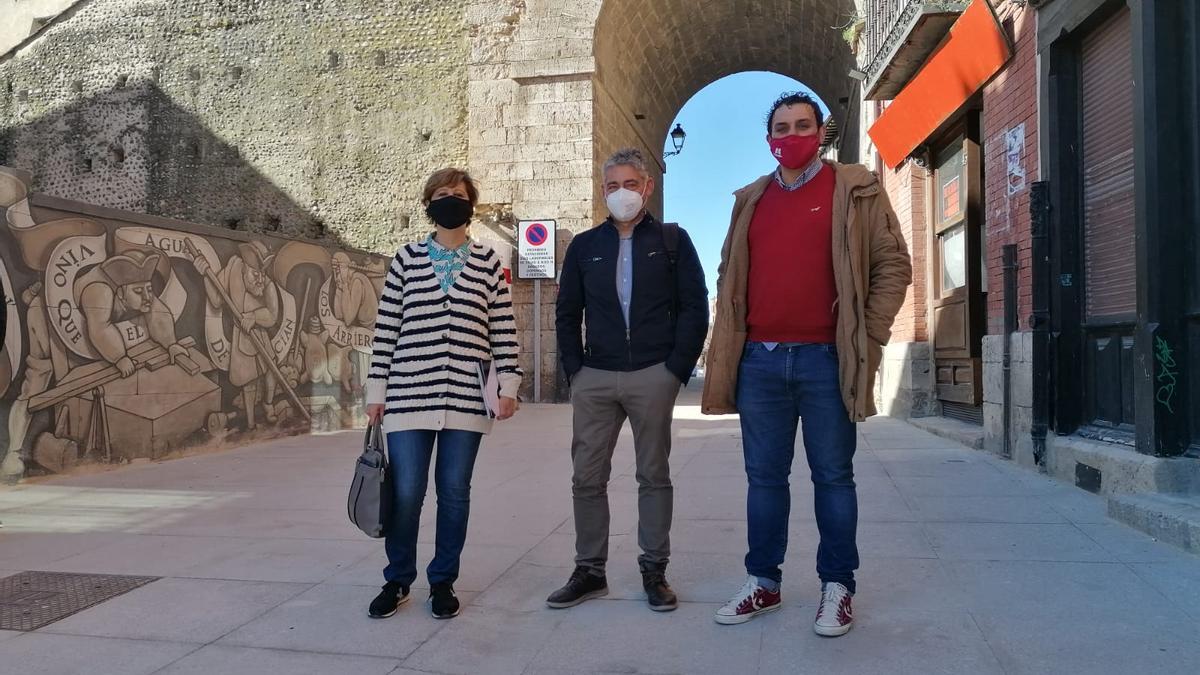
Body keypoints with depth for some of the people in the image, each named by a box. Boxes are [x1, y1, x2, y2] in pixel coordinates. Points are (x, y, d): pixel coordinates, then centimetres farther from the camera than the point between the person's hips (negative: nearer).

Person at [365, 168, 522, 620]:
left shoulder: (489, 262, 7)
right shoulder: (407, 259, 7)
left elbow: (503, 328, 6)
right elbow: (386, 328, 7)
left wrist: (509, 385, -1)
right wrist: (377, 391, 4)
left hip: (466, 398, 0)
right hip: (410, 395, 0)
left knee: (454, 492, 6)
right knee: (405, 493, 1)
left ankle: (443, 582, 22)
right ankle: (397, 581, 21)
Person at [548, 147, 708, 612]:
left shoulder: (672, 241, 5)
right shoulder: (584, 246, 12)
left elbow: (695, 309, 0)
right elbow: (567, 313, 12)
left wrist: (677, 368, -7)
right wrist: (575, 369, 2)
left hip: (653, 377, -2)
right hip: (594, 379, 3)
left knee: (654, 475, 6)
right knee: (587, 477, 4)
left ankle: (654, 570, 17)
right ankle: (589, 571, 16)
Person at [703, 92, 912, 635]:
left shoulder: (855, 190, 3)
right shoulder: (751, 200, 14)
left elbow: (893, 264, 1)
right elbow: (730, 275, 17)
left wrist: (869, 336, -5)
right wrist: (727, 347, 9)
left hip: (826, 360, -3)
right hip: (759, 361, 4)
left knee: (833, 477, 6)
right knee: (764, 477, 10)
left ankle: (837, 588, 18)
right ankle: (764, 582, 23)